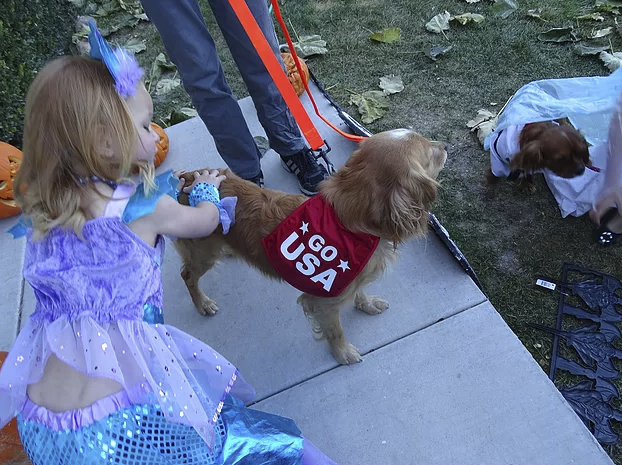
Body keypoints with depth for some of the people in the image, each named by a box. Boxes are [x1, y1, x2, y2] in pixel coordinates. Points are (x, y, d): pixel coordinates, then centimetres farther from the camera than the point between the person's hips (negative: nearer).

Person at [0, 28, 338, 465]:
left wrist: (178, 188, 28)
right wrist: (206, 190, 29)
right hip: (125, 423, -6)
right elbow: (205, 221, 9)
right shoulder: (147, 207, -13)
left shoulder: (40, 210, 2)